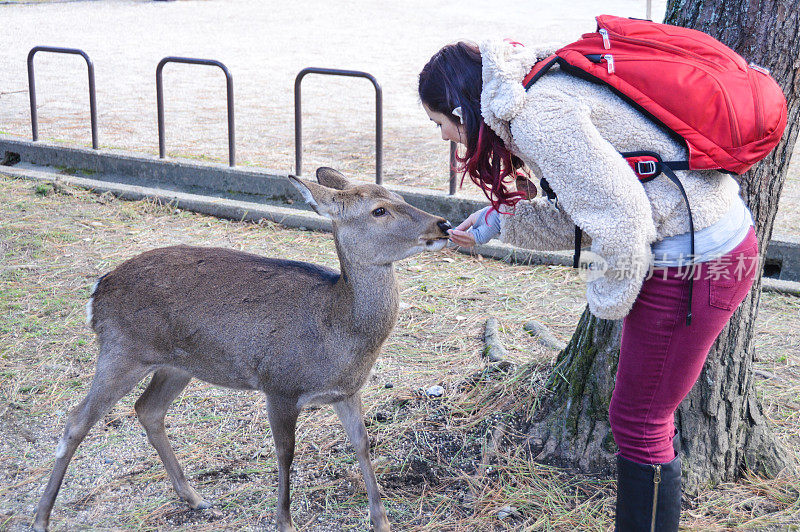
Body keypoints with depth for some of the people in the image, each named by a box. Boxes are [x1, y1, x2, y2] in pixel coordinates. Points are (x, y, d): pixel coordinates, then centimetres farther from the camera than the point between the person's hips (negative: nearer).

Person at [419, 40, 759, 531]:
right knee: (644, 412, 20)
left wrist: (610, 299, -9)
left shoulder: (536, 116, -19)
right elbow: (579, 218, 17)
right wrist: (497, 222, 20)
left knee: (638, 422, 3)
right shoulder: (548, 91, 12)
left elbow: (620, 216, -24)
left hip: (697, 266, -10)